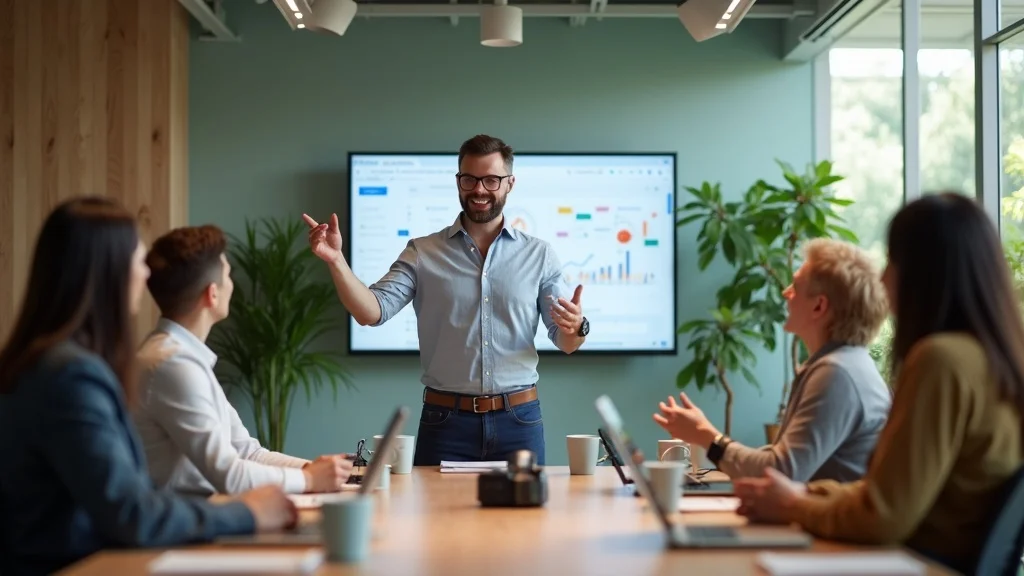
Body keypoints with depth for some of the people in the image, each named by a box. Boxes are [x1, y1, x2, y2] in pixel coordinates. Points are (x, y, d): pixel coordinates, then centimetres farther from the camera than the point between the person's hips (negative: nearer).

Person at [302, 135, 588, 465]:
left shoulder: (539, 255, 5)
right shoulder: (422, 253, 4)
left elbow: (566, 345, 5)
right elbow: (372, 311, -8)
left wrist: (575, 327, -18)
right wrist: (336, 261, -23)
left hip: (518, 421, 1)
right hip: (445, 422, -1)